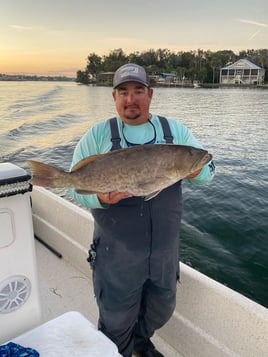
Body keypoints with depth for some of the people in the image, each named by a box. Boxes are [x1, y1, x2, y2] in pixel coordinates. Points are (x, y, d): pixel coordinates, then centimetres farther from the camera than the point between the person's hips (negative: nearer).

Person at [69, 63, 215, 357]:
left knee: (161, 310, 25)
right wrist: (101, 198, -26)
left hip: (165, 249, 4)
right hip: (117, 252, -3)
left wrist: (195, 170, -21)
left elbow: (208, 171, 3)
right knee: (116, 323, 14)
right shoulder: (97, 135, -4)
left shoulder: (175, 130, 3)